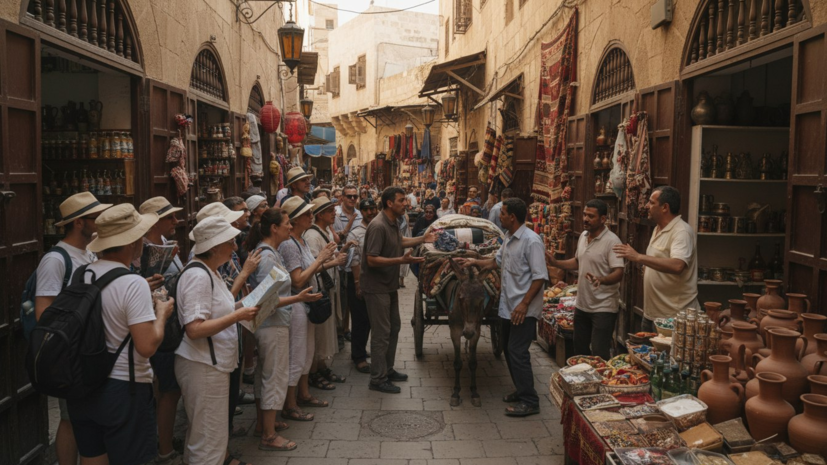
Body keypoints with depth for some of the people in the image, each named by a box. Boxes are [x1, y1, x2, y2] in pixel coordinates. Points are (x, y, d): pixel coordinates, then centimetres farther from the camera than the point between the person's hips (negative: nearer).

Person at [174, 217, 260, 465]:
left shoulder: (210, 272, 10)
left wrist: (243, 306, 4)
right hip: (202, 366, -10)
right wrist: (237, 316, -25)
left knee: (209, 434, 23)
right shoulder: (198, 275, -21)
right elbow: (194, 329, -27)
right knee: (210, 437, 2)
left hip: (214, 363, 10)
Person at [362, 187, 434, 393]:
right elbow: (372, 260, -28)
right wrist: (402, 260, -33)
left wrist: (422, 239, 14)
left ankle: (388, 370, 33)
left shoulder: (393, 222, 7)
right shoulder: (378, 226, -23)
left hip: (389, 285, 10)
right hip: (376, 287, -10)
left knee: (394, 327, 19)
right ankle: (378, 380, 10)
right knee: (382, 333, -2)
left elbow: (399, 241, 25)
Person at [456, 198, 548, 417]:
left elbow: (540, 276, -21)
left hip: (524, 309, -9)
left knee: (517, 352, -7)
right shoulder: (509, 239, 10)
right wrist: (474, 262, 14)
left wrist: (524, 304, -24)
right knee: (509, 349, 16)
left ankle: (530, 401, 3)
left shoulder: (531, 241, -19)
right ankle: (521, 390, 31)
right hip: (508, 306, 9)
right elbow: (497, 261, 25)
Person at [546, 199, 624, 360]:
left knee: (599, 355, -5)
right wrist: (555, 262, 8)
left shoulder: (611, 241, -17)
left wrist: (601, 280, -41)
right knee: (580, 350, 18)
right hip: (582, 304, 8)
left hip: (603, 307, -8)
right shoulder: (583, 236, 7)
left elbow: (618, 273, -22)